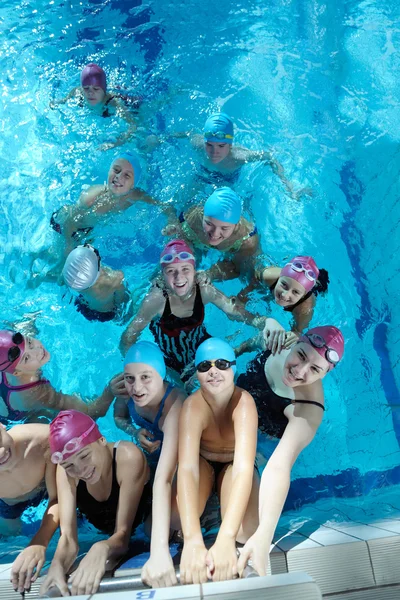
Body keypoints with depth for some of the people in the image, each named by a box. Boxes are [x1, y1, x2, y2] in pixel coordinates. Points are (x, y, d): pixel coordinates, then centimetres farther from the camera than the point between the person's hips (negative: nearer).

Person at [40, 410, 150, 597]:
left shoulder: (129, 457, -36)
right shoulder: (66, 471, -23)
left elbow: (123, 533, -35)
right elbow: (68, 537, -29)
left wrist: (102, 549, -56)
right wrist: (57, 566, -50)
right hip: (101, 536, 3)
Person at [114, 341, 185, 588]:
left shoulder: (175, 404, -41)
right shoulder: (127, 391, -24)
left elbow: (164, 477, -50)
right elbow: (119, 416, 1)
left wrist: (159, 551, -57)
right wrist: (135, 431, -21)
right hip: (151, 455, 4)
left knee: (175, 521, -19)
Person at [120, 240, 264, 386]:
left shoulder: (204, 290, -26)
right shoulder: (157, 299, -33)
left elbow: (233, 309, -12)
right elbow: (130, 334, -25)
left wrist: (261, 322, -26)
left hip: (200, 345, 2)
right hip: (170, 360, -2)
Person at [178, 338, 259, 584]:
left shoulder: (244, 402, -35)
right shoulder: (193, 406, -32)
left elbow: (244, 467, -45)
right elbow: (187, 468, -45)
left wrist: (225, 538, -59)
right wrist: (192, 540, -59)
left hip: (233, 465, 0)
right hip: (203, 463, 1)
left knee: (247, 533, -26)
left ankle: (220, 504, 10)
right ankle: (207, 505, 11)